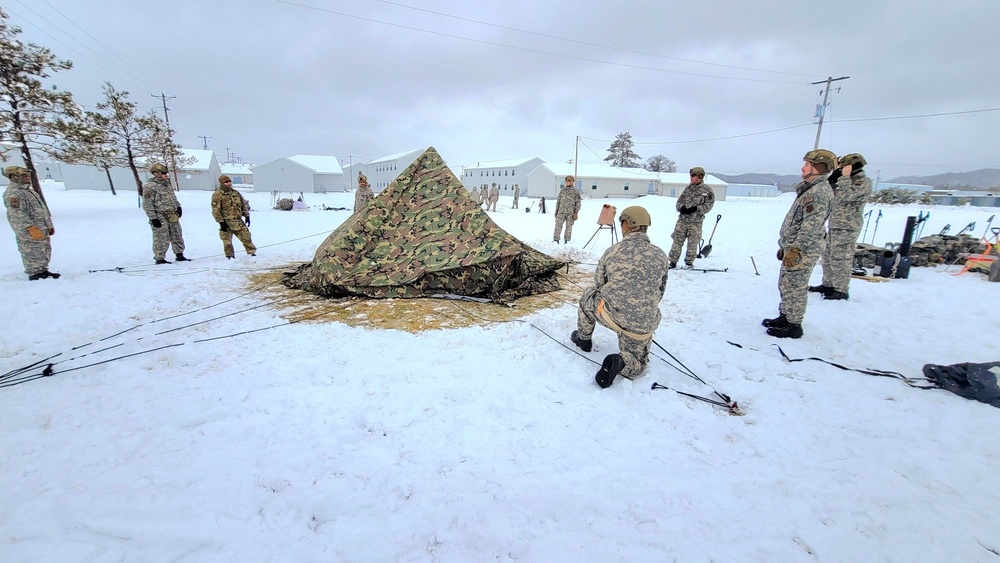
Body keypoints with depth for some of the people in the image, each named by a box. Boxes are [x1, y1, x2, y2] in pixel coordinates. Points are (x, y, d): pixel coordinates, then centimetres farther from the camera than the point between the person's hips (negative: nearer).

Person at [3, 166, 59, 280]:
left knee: (45, 253, 16)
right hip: (29, 234, -9)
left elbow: (42, 209, 23)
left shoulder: (29, 191, 18)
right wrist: (32, 228, -27)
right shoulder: (13, 193, -13)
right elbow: (17, 214, -22)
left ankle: (43, 271, 27)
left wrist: (49, 225, 21)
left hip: (43, 230, 10)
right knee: (34, 255, -4)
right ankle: (34, 275, 4)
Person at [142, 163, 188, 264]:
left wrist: (178, 207, 18)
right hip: (160, 217, -7)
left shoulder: (167, 184, 14)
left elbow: (173, 197, 28)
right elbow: (147, 204, -12)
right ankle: (159, 258, 8)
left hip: (173, 216, 7)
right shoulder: (149, 186, -10)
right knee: (162, 239, -3)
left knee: (177, 235, 13)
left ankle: (179, 255, 23)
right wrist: (153, 218, -16)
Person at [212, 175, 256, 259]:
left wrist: (247, 216, 10)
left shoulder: (236, 193, 12)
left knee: (246, 236, 4)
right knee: (227, 241, 2)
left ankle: (252, 251, 15)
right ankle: (230, 256, 14)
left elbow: (244, 204, 18)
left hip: (238, 221, 4)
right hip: (226, 222, -4)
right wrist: (221, 222, -15)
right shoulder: (217, 195, -6)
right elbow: (215, 210, -10)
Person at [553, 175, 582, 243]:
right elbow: (558, 201, 19)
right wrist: (556, 211, 15)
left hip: (570, 212, -2)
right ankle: (555, 239, -2)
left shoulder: (575, 191, 3)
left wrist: (576, 212, -7)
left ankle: (567, 240, 13)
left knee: (569, 226, 3)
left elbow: (578, 202, 1)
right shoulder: (562, 190, 14)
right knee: (558, 225, -6)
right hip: (561, 211, 2)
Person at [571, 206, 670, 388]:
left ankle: (583, 338, 40)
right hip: (644, 324, 1)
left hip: (610, 314, -1)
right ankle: (620, 363, -8)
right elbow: (660, 292, 9)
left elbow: (599, 284, 6)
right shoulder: (661, 256, -3)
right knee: (637, 364, 25)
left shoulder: (611, 252, -6)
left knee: (588, 295, 31)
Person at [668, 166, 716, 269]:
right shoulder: (688, 188, 8)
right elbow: (679, 201, 11)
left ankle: (689, 262, 23)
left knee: (692, 244, 6)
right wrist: (681, 208, -11)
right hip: (682, 220, 3)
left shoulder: (707, 190, -3)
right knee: (677, 241, 3)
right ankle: (673, 261, 12)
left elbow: (708, 205, -5)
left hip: (696, 222, -2)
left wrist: (695, 209, -19)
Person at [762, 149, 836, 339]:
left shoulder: (820, 191, -14)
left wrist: (794, 249, -22)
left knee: (795, 288, -4)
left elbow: (811, 226, -21)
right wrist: (784, 246, 21)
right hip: (794, 247, 10)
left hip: (803, 250, -10)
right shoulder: (810, 188, 18)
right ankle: (784, 317, 28)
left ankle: (794, 326, 5)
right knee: (785, 285, 17)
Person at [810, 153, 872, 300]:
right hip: (834, 225, 9)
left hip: (847, 227, -9)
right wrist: (833, 179, 6)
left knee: (840, 259, -7)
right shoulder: (849, 181, 18)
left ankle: (841, 290, 0)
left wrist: (845, 176, -16)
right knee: (827, 256, 14)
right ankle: (828, 284, 24)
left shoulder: (863, 182, -10)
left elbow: (845, 195, -23)